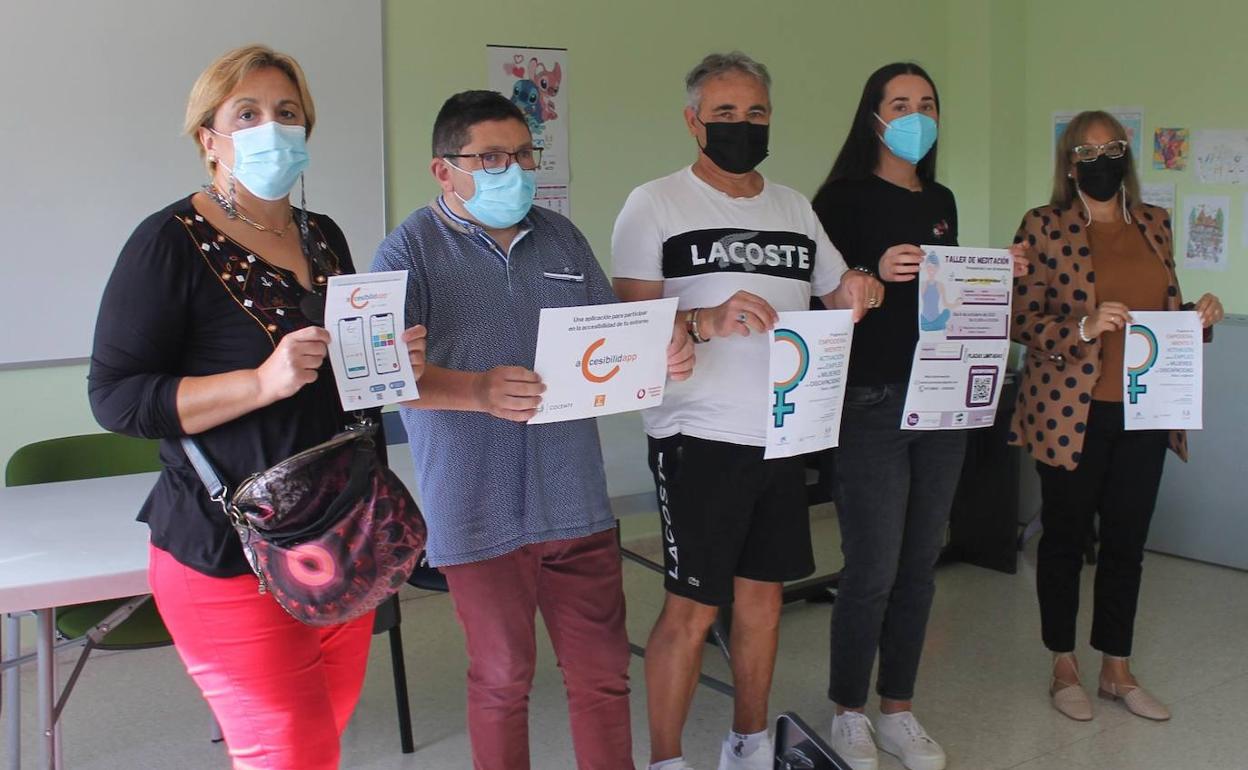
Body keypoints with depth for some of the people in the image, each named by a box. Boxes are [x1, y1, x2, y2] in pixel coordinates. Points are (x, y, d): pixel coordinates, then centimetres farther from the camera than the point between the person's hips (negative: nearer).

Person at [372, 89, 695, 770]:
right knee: (502, 677, 13)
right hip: (478, 512, -4)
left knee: (603, 671, 12)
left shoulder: (561, 238, 11)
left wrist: (664, 352, -7)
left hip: (575, 502, 4)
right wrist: (479, 392, -33)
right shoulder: (413, 249, -5)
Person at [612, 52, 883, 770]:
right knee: (693, 607, -1)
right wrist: (708, 321, -30)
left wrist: (856, 295, -3)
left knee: (764, 595, 14)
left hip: (783, 435, 6)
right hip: (700, 438, -5)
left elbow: (838, 292, 21)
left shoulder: (794, 206, 14)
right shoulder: (656, 204, -3)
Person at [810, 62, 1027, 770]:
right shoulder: (845, 198, -5)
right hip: (872, 403, -6)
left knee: (919, 566, 12)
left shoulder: (941, 202, 15)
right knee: (873, 571, -2)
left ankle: (898, 711, 25)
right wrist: (875, 274, -26)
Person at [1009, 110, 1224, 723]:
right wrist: (1083, 328, -23)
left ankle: (1117, 670, 26)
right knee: (1066, 538, 8)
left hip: (1143, 412, 5)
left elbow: (1165, 309, 19)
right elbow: (1020, 320, -9)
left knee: (1128, 541, 11)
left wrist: (1198, 317, -2)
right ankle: (1063, 668, 23)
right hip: (1071, 412, -5)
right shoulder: (1044, 226, -5)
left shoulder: (1154, 224, 11)